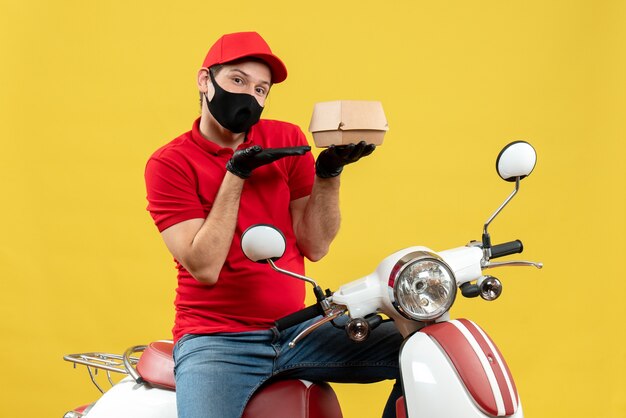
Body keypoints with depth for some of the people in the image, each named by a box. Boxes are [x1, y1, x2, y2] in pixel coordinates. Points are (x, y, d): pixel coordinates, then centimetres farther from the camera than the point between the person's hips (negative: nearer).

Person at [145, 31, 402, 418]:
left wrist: (328, 174, -12)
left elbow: (314, 246, 2)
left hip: (296, 330, 4)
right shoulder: (169, 164, -4)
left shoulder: (287, 139, 6)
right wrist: (236, 175, -16)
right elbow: (204, 267, -15)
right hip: (216, 339, -4)